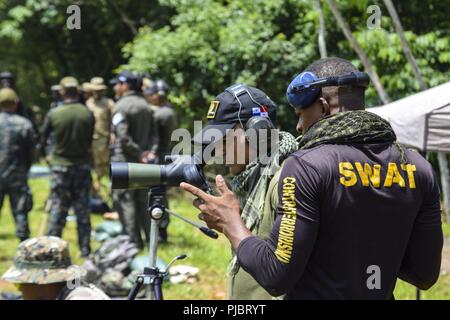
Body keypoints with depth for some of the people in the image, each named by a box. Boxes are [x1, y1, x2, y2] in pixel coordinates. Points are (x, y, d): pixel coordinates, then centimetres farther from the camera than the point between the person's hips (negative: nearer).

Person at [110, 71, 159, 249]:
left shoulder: (121, 106, -13)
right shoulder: (145, 105, 11)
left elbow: (123, 136, -21)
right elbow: (154, 133, 9)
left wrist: (138, 153, -14)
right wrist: (151, 151, -1)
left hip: (124, 160, -7)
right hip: (141, 162, 7)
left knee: (124, 200, -1)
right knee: (143, 200, 14)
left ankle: (134, 241, -1)